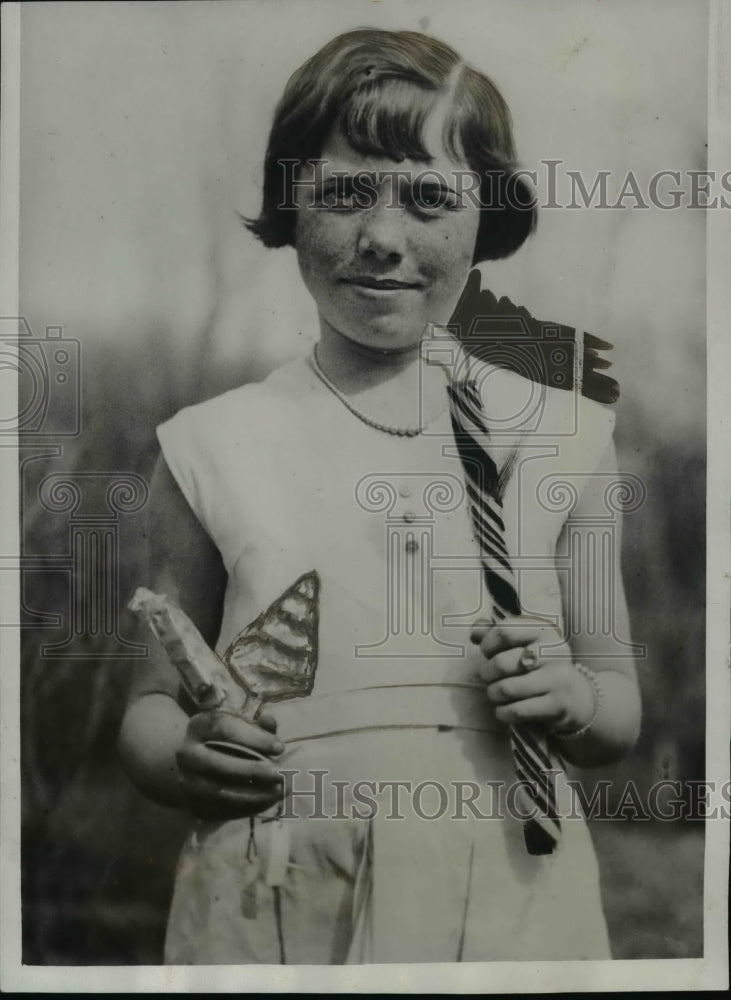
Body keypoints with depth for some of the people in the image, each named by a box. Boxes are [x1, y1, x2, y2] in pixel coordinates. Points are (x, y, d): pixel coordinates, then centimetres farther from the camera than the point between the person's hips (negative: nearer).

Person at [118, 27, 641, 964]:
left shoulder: (561, 436, 0)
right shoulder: (214, 446, -3)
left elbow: (620, 710, 9)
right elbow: (154, 703, 6)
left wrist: (573, 698, -12)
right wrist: (187, 757, -15)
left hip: (510, 899, 1)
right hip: (276, 915, 0)